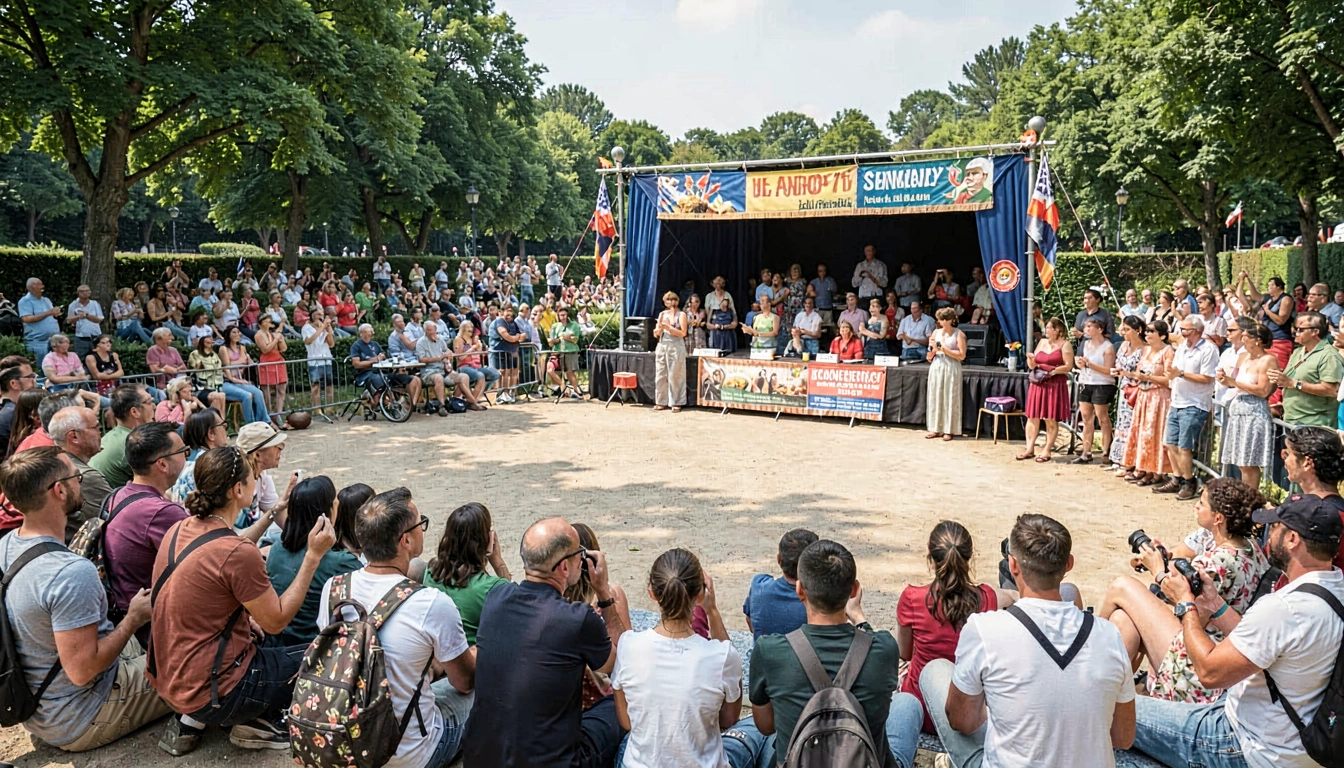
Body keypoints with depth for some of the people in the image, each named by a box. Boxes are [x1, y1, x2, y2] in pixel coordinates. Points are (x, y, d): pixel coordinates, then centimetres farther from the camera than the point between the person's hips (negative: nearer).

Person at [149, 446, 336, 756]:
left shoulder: (179, 530, 1)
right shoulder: (238, 553, -25)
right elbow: (276, 622, -13)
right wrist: (313, 556, -13)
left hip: (169, 677, 8)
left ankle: (192, 721, 16)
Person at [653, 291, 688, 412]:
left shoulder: (681, 315, 3)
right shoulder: (662, 314, 14)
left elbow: (683, 333, -7)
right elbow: (656, 334, 12)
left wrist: (668, 327, -14)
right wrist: (660, 327, -8)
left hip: (676, 347, -4)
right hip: (662, 346, 4)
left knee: (675, 376, -5)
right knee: (660, 375, 2)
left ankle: (676, 403, -1)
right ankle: (662, 402, 9)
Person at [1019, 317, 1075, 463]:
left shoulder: (1065, 345, -1)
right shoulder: (1042, 342, 16)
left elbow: (1068, 366, -10)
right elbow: (1033, 363, 17)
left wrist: (1052, 372, -17)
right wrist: (1031, 362, -4)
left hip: (1055, 384, -6)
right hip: (1037, 384, 6)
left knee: (1050, 419, -3)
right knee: (1032, 417, 3)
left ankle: (1047, 451, 3)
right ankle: (1030, 449, 7)